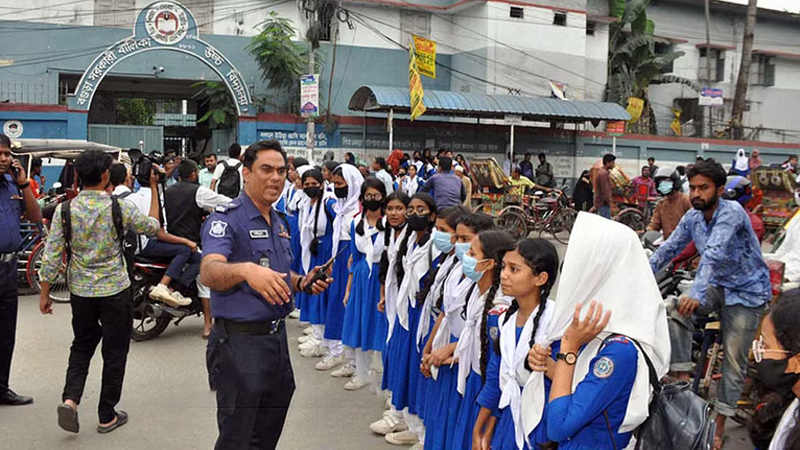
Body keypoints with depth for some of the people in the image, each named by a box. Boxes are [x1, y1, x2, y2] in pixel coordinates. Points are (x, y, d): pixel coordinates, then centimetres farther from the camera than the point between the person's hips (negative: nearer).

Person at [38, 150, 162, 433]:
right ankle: (107, 416, 18)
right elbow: (152, 228, 2)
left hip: (80, 292, 3)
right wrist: (153, 189, 9)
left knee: (82, 345, 22)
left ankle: (70, 399, 3)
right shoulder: (119, 208, -14)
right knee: (114, 352, 9)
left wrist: (45, 292, 6)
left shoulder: (65, 209, -6)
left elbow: (52, 255, -4)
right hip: (114, 290, -3)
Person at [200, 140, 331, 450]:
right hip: (240, 340, -8)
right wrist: (244, 270, -50)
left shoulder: (279, 223, 12)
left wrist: (301, 283, 4)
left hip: (277, 336, 8)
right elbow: (209, 273, -30)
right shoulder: (226, 219, -14)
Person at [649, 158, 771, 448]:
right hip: (717, 285, 6)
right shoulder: (693, 217, -5)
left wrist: (697, 293, -51)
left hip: (747, 290, -5)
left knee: (734, 358, -3)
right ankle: (683, 379, -11)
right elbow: (668, 249, -2)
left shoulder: (732, 212, -26)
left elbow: (714, 254, -39)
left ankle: (719, 426, 9)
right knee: (676, 311, -20)